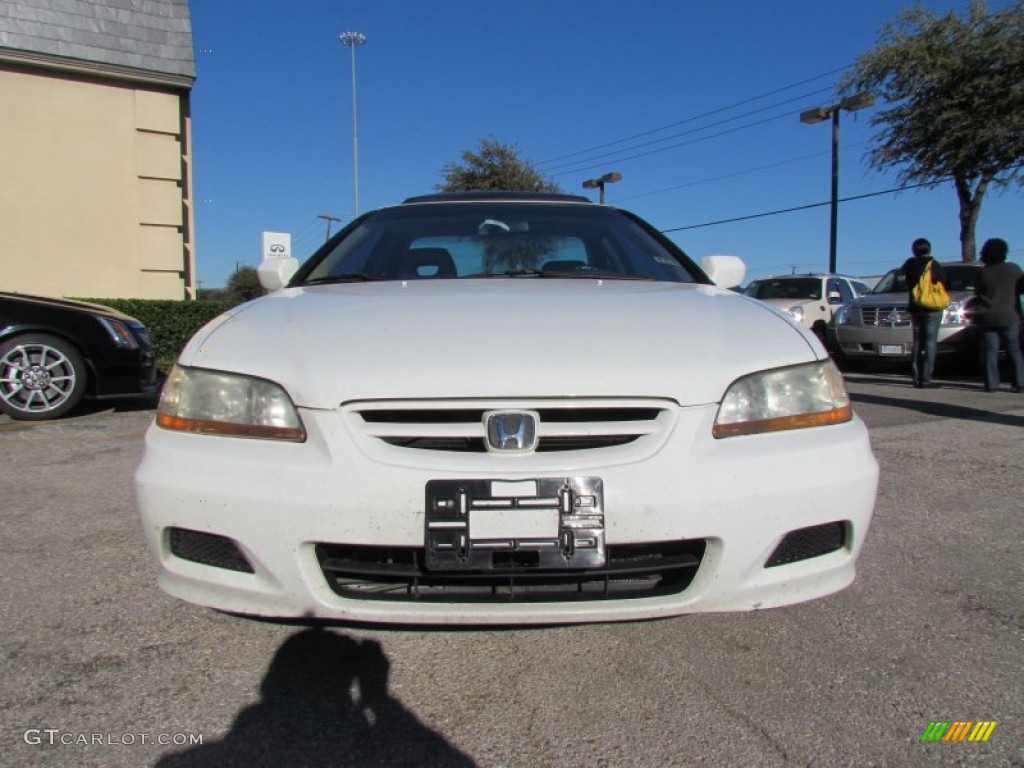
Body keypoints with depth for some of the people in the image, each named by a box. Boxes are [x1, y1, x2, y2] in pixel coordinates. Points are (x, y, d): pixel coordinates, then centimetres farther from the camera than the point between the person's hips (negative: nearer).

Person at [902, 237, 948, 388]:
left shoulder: (909, 265, -1)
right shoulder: (934, 266, -9)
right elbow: (944, 286, -1)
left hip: (915, 309, 3)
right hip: (933, 310, -3)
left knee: (917, 342, 12)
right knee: (930, 343, -1)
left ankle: (916, 378, 8)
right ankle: (925, 379, -7)